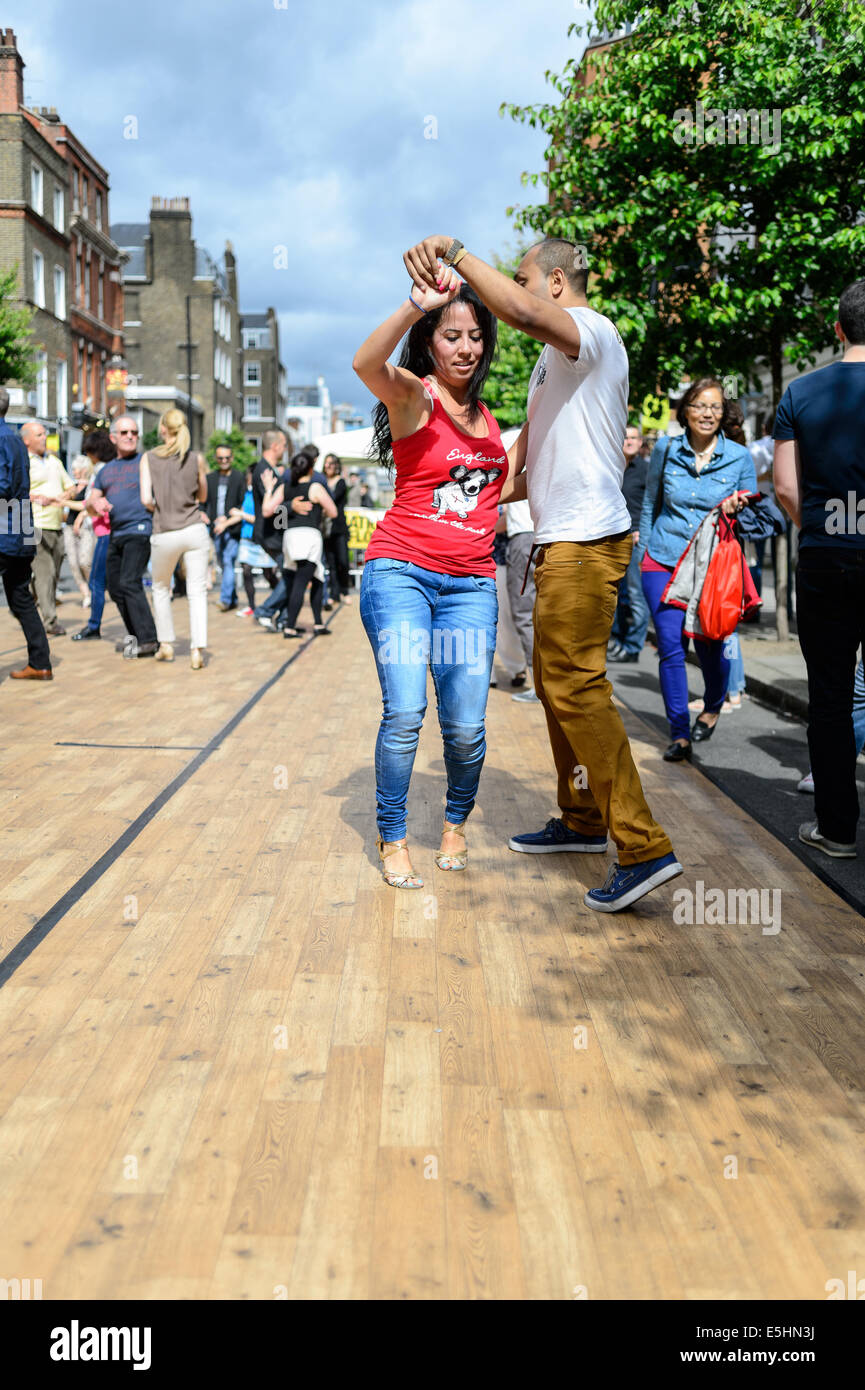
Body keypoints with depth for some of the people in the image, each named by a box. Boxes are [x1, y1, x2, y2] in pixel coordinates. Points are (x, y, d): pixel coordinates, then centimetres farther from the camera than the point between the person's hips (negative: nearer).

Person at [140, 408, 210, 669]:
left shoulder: (149, 458, -1)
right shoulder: (196, 458, 2)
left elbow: (146, 499, -7)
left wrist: (160, 508, 12)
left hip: (165, 534, 0)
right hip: (194, 530, 0)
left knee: (161, 588, 20)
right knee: (197, 591, 1)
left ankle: (166, 645, 24)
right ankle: (197, 650, -9)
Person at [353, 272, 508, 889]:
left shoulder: (484, 414, 17)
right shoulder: (412, 394, -2)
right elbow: (366, 364, -26)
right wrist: (414, 307, -40)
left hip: (470, 584, 5)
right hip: (402, 572, -4)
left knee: (466, 726, -3)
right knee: (405, 712, -15)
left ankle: (456, 823, 24)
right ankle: (393, 840, 5)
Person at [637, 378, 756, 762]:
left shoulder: (739, 457, -1)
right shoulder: (665, 449, 2)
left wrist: (734, 510, -15)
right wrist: (643, 550, 15)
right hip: (664, 561, 1)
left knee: (710, 646, 1)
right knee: (671, 647, -7)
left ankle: (713, 707, 34)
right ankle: (679, 734, 4)